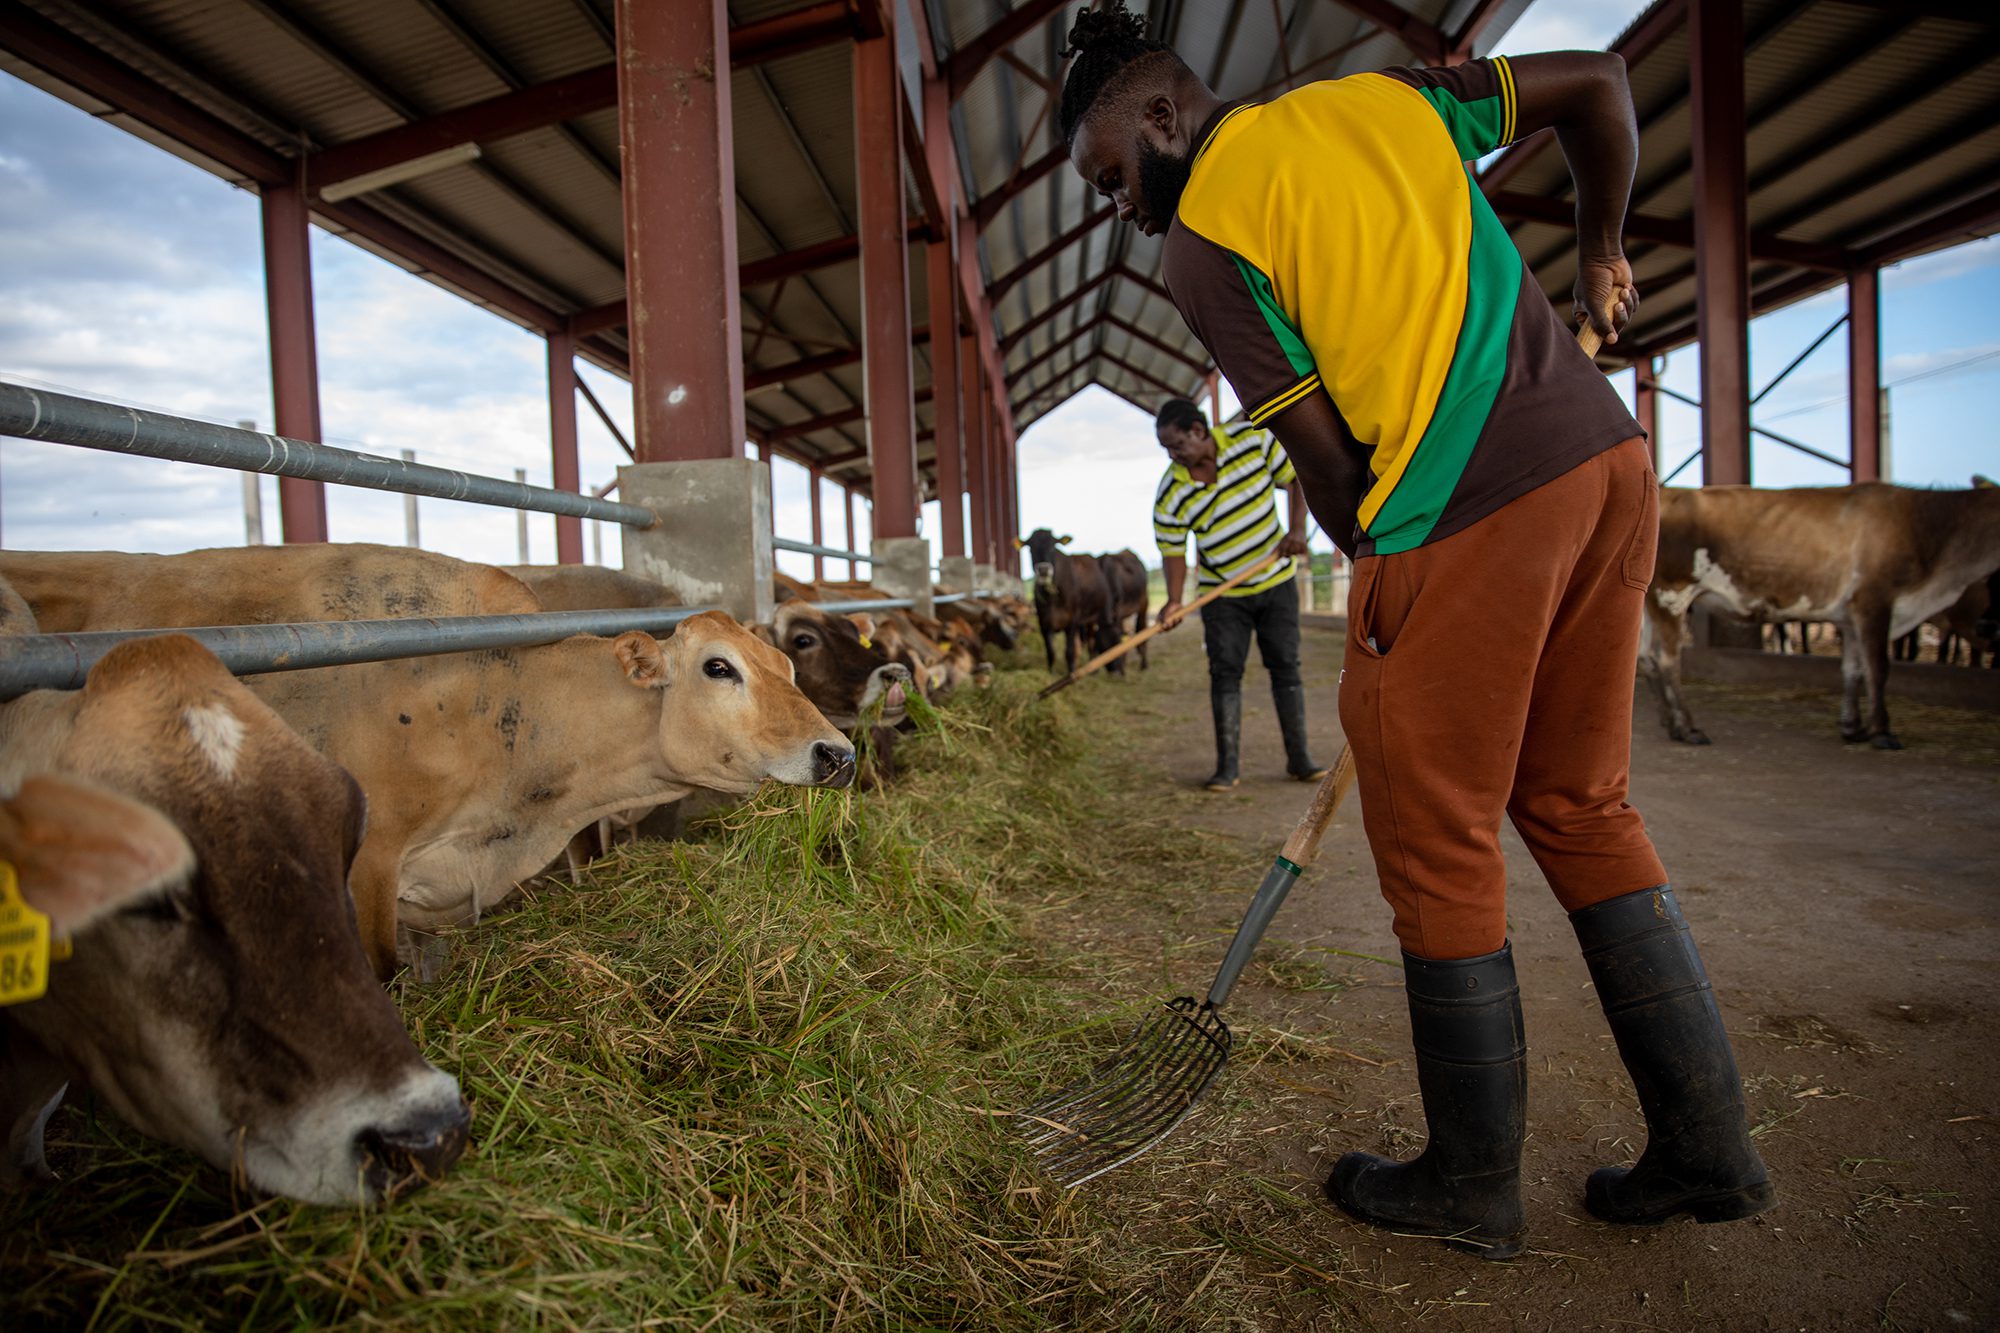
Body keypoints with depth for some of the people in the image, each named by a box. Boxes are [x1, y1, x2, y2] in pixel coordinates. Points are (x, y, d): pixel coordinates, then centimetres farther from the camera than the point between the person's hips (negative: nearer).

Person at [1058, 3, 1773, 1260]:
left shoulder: (1201, 237, -2)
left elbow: (1324, 459, -6)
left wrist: (1385, 577, 9)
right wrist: (1602, 254, 34)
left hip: (1462, 517, -7)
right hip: (1608, 456, 8)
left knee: (1440, 854, 6)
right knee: (1585, 806, 18)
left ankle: (1475, 1185, 24)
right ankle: (1707, 1145, 27)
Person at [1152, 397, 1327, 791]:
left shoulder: (1253, 440, -13)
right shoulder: (1170, 495, -15)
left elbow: (1297, 478, -3)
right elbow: (1172, 550, -10)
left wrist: (1297, 529, -17)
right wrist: (1175, 601, -24)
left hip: (1276, 582, 1)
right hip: (1222, 594, 0)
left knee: (1286, 666, 4)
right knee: (1225, 673, -4)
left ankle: (1299, 758, 11)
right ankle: (1227, 765, 2)